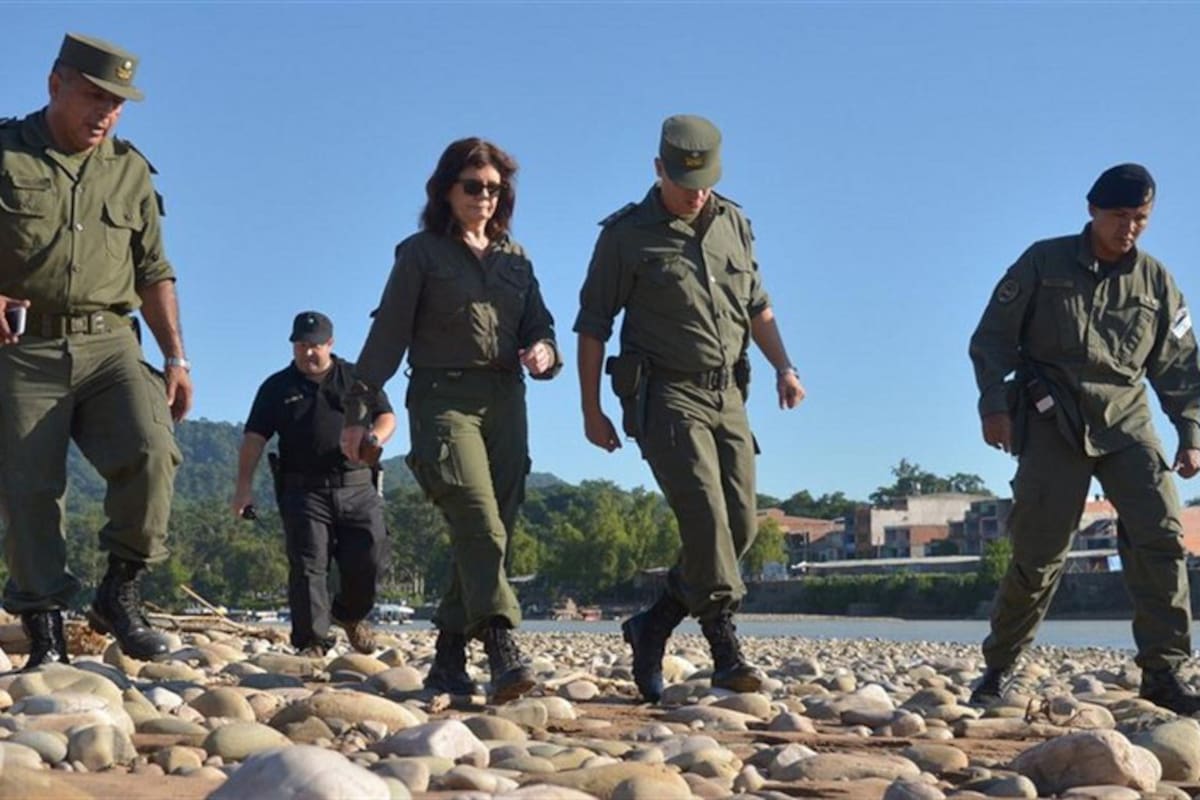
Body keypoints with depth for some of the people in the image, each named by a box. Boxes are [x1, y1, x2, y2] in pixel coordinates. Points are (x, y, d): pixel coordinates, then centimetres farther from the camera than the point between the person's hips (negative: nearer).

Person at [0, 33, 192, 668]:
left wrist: (175, 357, 9)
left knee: (151, 449, -20)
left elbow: (153, 274, 17)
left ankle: (119, 593, -3)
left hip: (109, 343, 2)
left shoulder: (130, 170, 16)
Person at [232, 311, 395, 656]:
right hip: (305, 490, -1)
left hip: (357, 487, 1)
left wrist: (373, 439, -13)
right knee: (308, 565, -9)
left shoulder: (357, 378, 15)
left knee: (369, 558, -4)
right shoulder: (277, 387, 13)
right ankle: (312, 643, -5)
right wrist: (244, 486, -7)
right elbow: (254, 439, 6)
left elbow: (387, 417, 11)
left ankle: (350, 614, 25)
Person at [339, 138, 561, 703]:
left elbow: (539, 325, 19)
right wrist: (358, 411, -2)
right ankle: (502, 652, -30)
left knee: (488, 534, 2)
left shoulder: (515, 258, 19)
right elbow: (387, 335, 2)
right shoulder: (422, 253, 5)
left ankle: (448, 660, 12)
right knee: (480, 524, -20)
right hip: (443, 397, -5)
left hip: (505, 401, 5)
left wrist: (543, 352, -7)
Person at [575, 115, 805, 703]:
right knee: (705, 513, -18)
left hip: (726, 394, 6)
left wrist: (783, 367, 6)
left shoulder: (734, 224, 12)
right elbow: (593, 325, 1)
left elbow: (757, 306, 21)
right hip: (665, 393, -6)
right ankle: (725, 649, -12)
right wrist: (591, 410, -2)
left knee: (740, 525, 2)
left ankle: (652, 627, 16)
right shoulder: (626, 235, -2)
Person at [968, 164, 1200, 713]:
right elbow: (992, 337, 1)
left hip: (1127, 424, 3)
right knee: (1038, 553, -4)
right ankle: (997, 667, 13)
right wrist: (994, 403, -9)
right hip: (1053, 424, -3)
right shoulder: (1043, 263, 1)